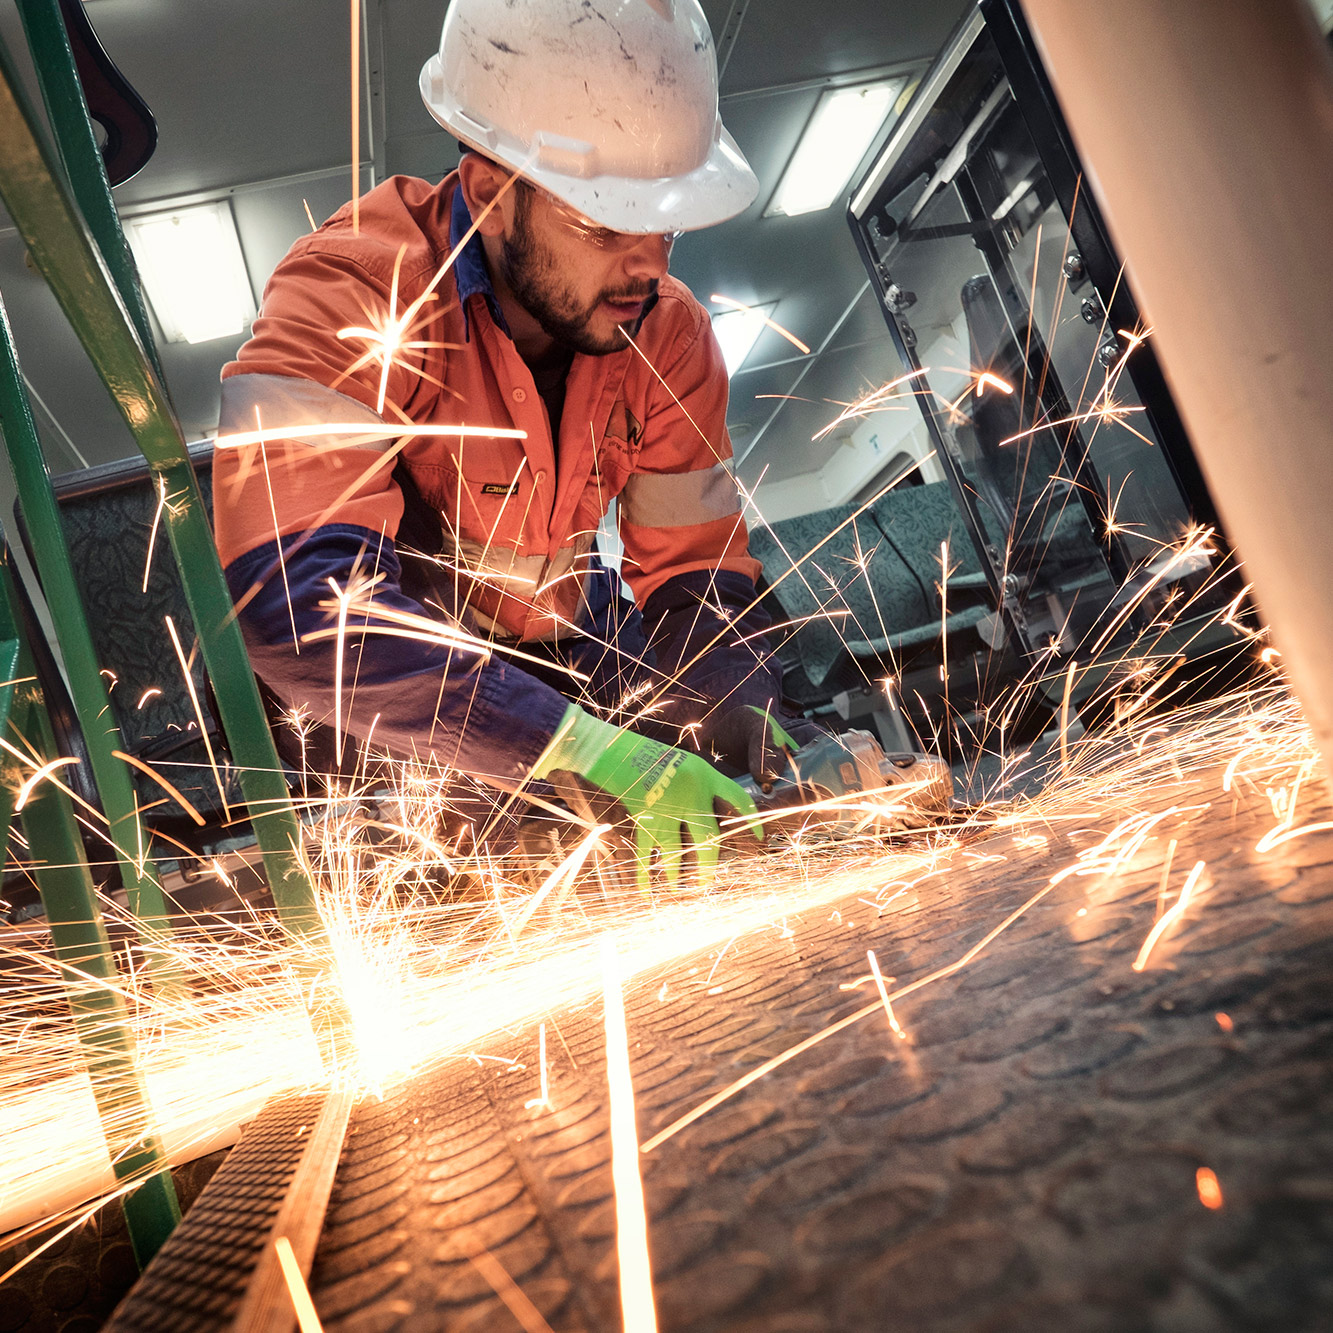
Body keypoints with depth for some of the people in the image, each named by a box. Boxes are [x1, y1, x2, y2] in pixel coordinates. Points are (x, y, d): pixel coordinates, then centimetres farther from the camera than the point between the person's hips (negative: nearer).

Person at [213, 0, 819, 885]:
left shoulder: (668, 332, -12)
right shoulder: (350, 300, -29)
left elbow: (696, 566, -7)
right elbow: (296, 602, -42)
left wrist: (744, 709, -27)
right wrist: (577, 748, -48)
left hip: (561, 643, 4)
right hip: (388, 693, -3)